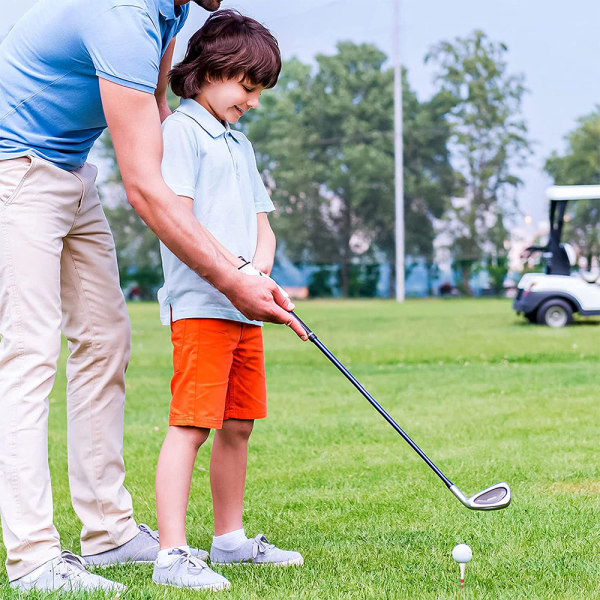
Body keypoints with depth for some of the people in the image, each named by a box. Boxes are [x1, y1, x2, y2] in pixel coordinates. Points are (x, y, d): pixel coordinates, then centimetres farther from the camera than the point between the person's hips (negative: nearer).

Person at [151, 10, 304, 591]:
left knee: (237, 426, 12)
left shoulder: (240, 144, 23)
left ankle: (229, 539, 23)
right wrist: (234, 269, -20)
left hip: (245, 308, 9)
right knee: (190, 425, -12)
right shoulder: (181, 131, -4)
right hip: (199, 304, -9)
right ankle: (171, 555, -12)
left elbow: (262, 226, 20)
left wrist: (258, 269, -1)